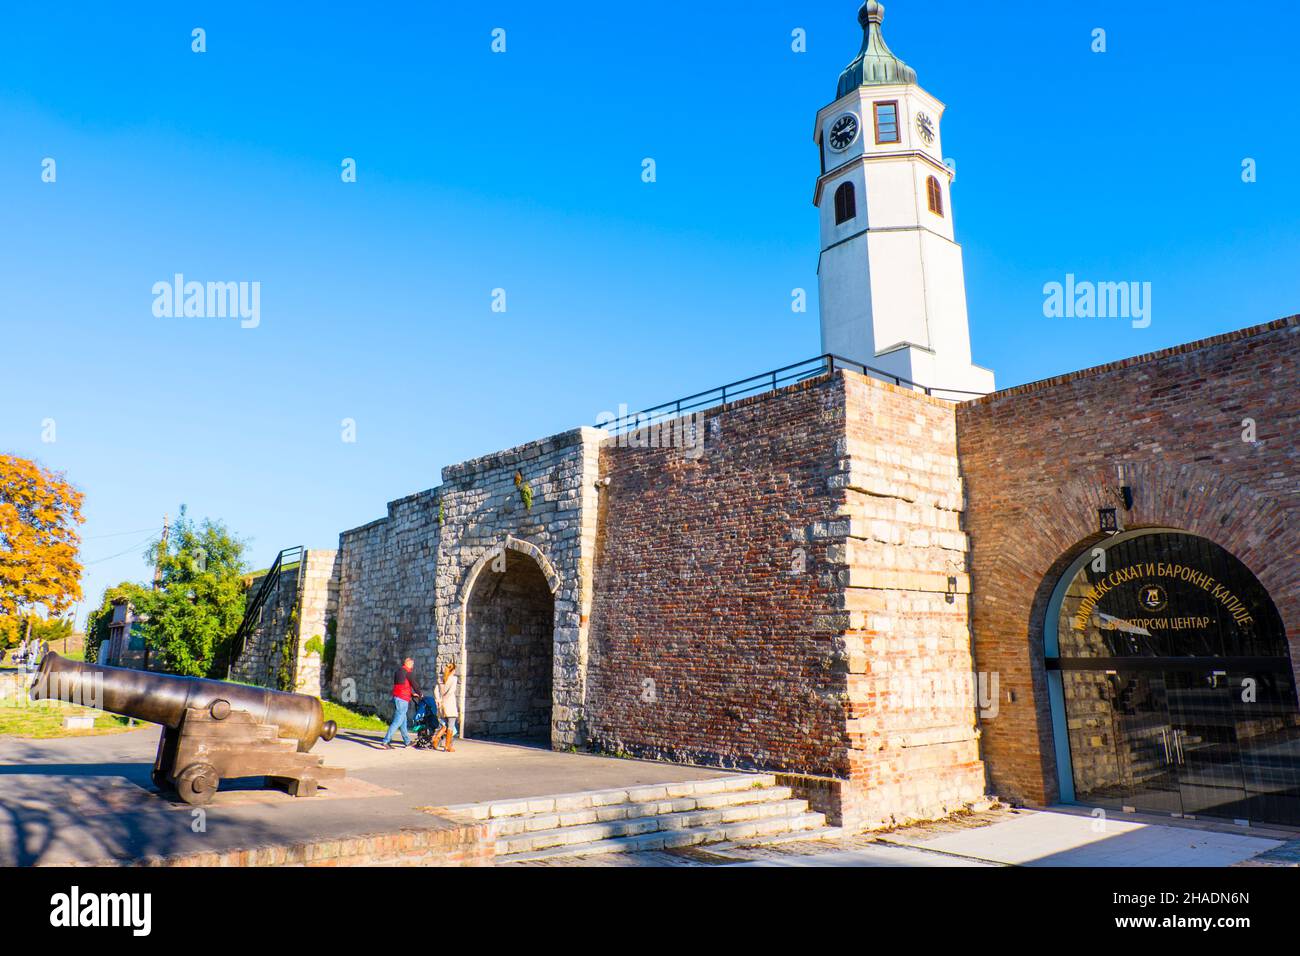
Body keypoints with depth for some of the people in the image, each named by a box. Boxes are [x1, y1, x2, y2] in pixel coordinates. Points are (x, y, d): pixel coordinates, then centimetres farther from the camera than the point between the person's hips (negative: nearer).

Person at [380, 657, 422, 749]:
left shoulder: (398, 671, 18)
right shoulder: (408, 672, -8)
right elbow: (414, 684, -4)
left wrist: (412, 693, 31)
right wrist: (420, 694, 13)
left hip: (396, 697, 9)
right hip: (403, 700, -9)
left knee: (403, 721, 15)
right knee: (397, 722, -9)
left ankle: (407, 741, 23)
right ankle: (386, 741, -13)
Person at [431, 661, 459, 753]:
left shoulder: (441, 679, 11)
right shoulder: (454, 679, -5)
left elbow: (436, 690, 2)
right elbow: (451, 691, -17)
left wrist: (438, 700, -4)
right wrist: (444, 699, -9)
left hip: (442, 705, 6)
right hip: (451, 704, -5)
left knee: (445, 726, 17)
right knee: (450, 726, 2)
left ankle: (436, 737, -5)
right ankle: (447, 746, 3)